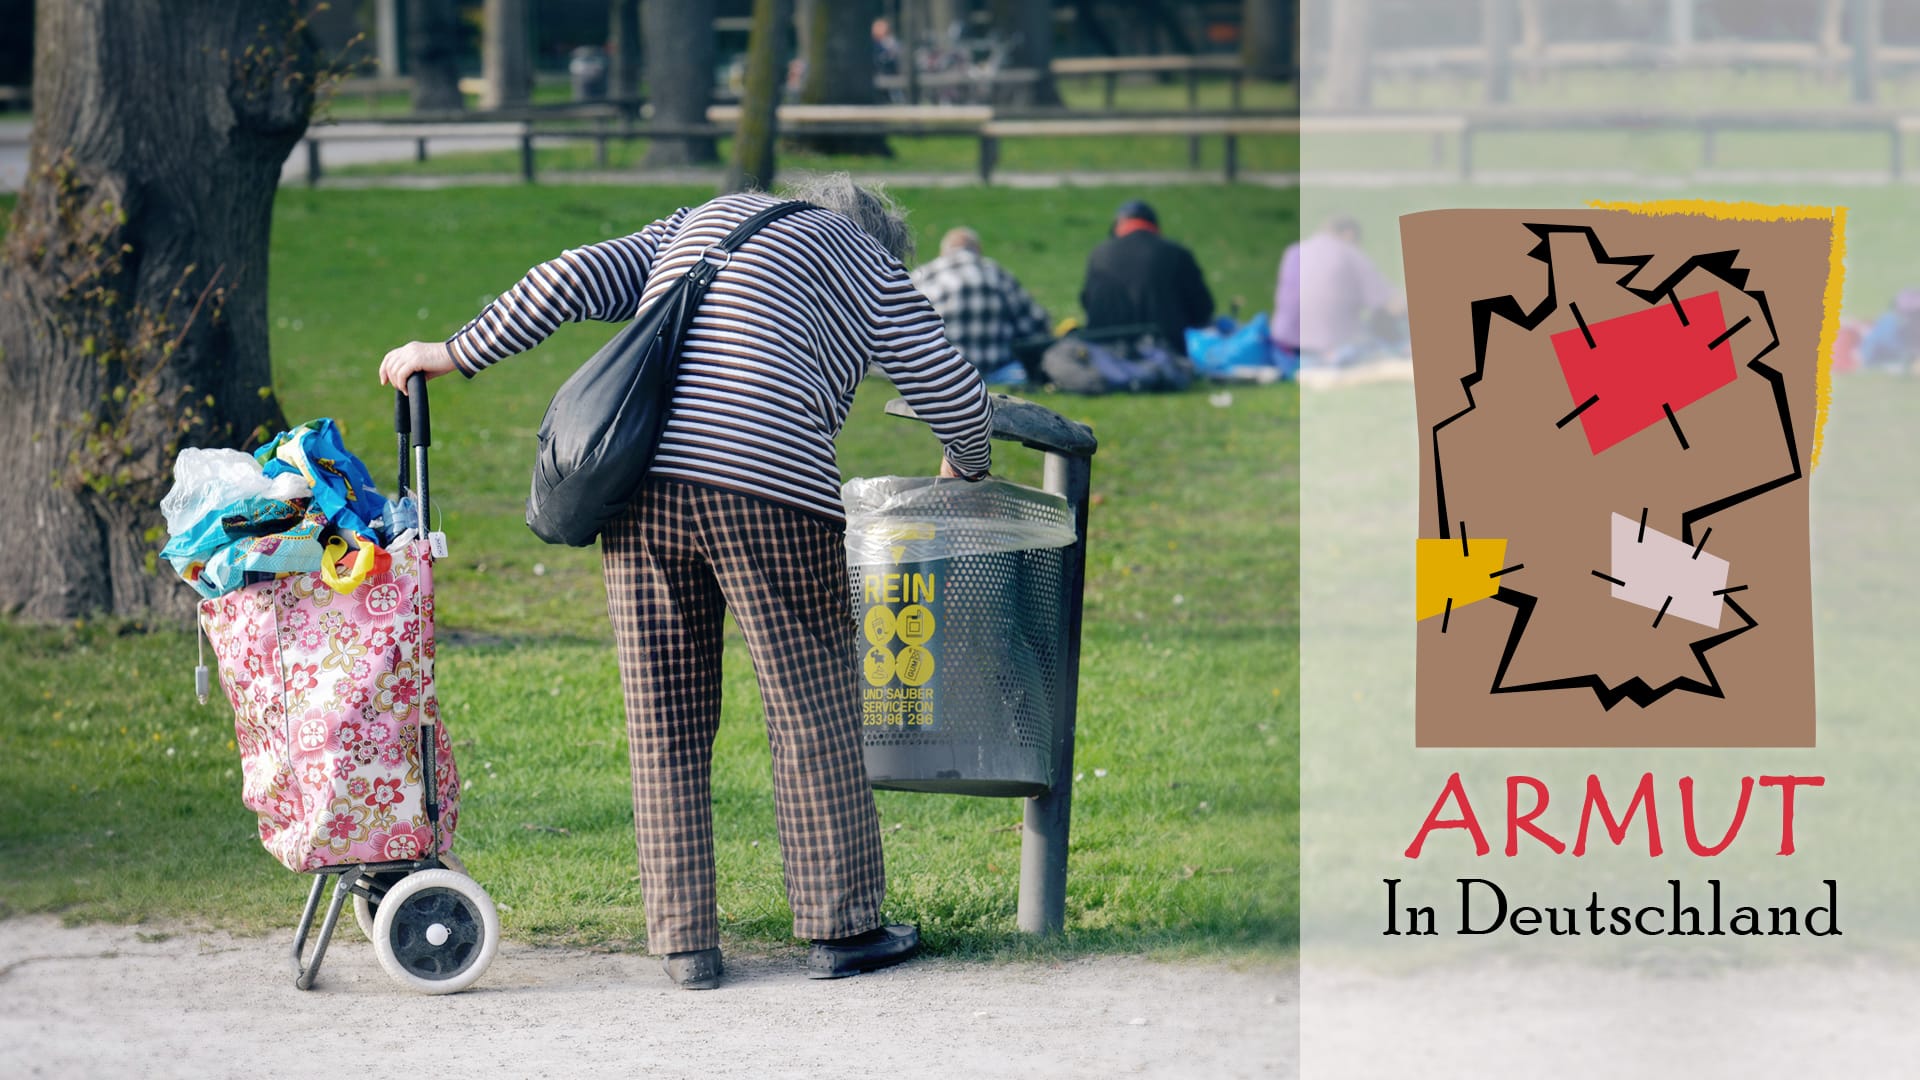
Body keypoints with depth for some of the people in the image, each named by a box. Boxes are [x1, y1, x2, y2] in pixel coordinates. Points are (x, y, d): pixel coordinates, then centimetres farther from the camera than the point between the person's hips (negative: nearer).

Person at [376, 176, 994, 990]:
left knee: (665, 721, 9)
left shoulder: (700, 224, 29)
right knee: (812, 707, 6)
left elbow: (573, 280, 19)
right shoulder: (869, 264, 17)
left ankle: (684, 940, 10)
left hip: (642, 486, 4)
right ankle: (840, 928, 10)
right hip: (768, 493, -4)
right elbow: (955, 396, 17)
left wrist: (457, 353, 24)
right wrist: (965, 465, 38)